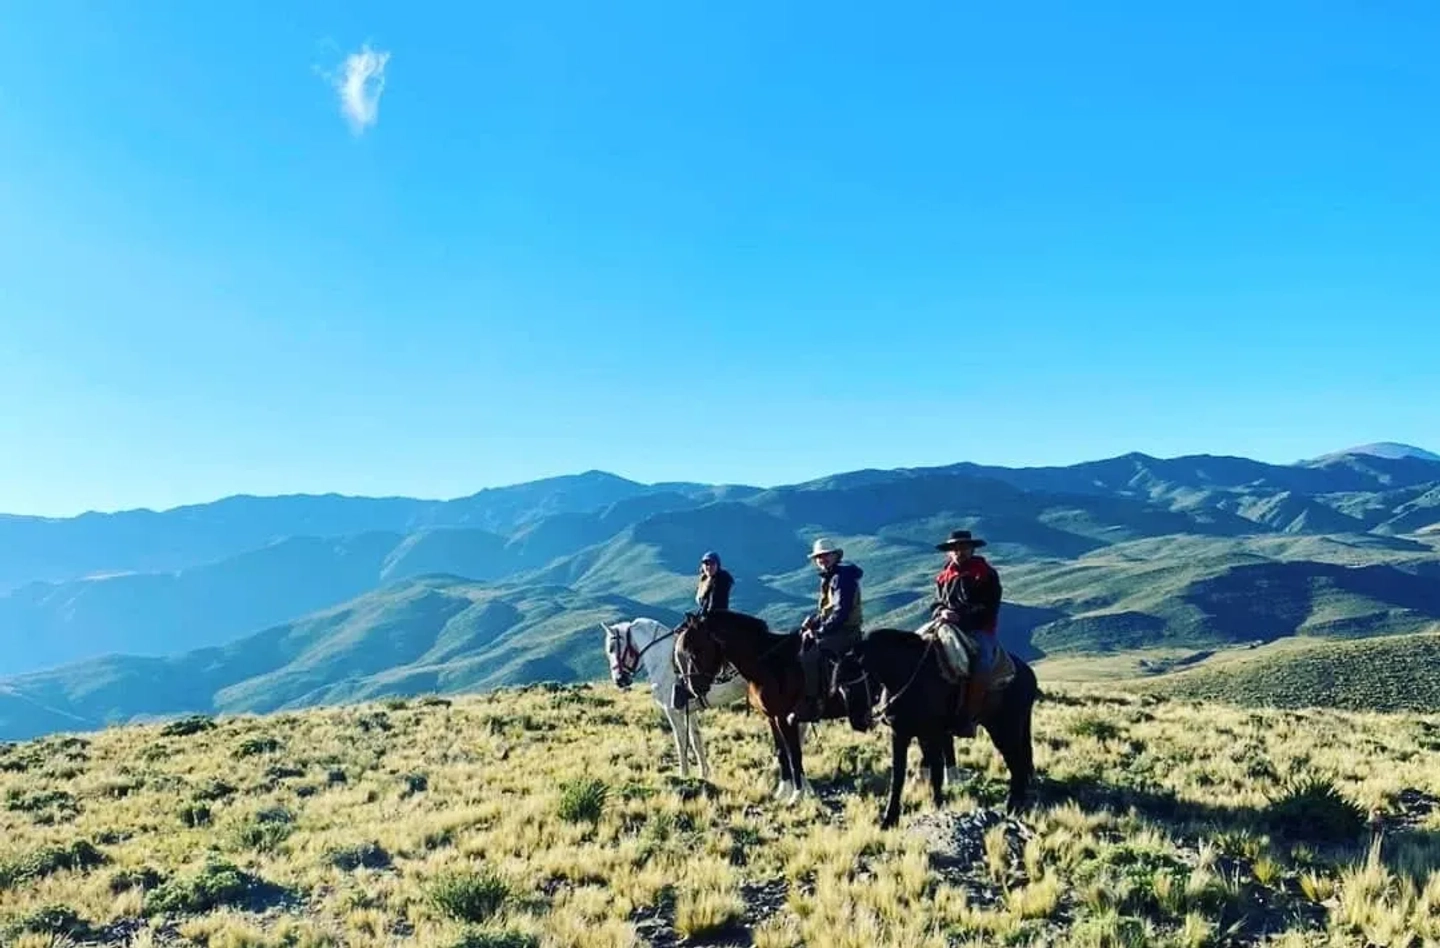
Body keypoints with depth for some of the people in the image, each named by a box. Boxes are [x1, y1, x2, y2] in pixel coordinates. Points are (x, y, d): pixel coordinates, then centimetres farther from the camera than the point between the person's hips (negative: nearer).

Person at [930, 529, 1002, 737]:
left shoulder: (986, 574, 4)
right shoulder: (944, 577, 17)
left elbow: (989, 610, -3)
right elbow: (936, 604, 17)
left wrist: (962, 618, -15)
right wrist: (942, 613, -7)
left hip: (979, 630, -4)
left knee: (982, 664, -31)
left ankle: (969, 717, -26)